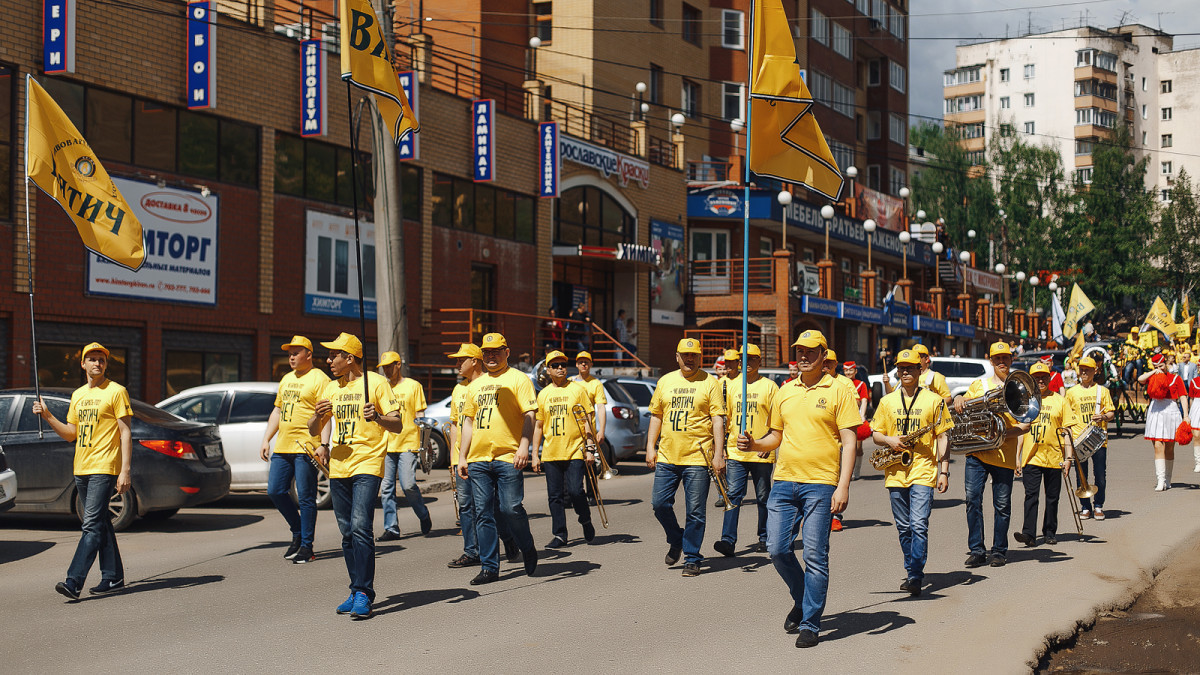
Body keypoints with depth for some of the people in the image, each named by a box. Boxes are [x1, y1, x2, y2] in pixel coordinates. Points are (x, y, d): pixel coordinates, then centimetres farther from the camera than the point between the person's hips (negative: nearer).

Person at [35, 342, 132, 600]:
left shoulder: (116, 391, -4)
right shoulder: (78, 395, 17)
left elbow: (126, 432, -7)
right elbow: (71, 434, 20)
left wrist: (125, 471, -14)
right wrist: (47, 416, 6)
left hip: (104, 468, -8)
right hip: (81, 469, 8)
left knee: (92, 525, -13)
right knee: (101, 524, 12)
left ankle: (74, 582, -21)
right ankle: (113, 578, 19)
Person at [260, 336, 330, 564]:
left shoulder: (319, 379, -5)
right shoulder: (286, 379, 20)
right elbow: (277, 410, 26)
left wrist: (323, 445, -22)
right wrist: (266, 440, 18)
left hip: (306, 448, -8)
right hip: (282, 447, 8)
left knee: (306, 498, -4)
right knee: (275, 491, 6)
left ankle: (306, 546, 3)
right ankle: (298, 532, 23)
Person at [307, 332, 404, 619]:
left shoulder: (376, 383, -2)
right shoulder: (332, 389, 15)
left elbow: (398, 425, -4)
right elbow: (313, 431, 17)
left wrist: (377, 417, -24)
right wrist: (318, 416, -6)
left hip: (368, 465, -6)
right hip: (339, 467, 6)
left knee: (360, 527, -17)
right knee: (347, 532, 8)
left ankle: (363, 595, -16)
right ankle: (357, 592, 16)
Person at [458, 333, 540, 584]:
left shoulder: (518, 379, 2)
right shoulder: (475, 385, 19)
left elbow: (529, 416, -5)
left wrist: (524, 446, -18)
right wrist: (462, 457, 15)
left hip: (508, 457, -5)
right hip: (478, 459, 5)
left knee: (511, 509, -9)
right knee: (483, 514, 2)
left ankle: (528, 550, 16)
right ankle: (489, 567, 7)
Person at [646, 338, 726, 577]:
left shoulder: (709, 383, 0)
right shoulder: (665, 381, 12)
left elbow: (718, 420, -4)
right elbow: (656, 416, 17)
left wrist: (719, 453, -11)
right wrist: (650, 447, 8)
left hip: (697, 458, -4)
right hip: (666, 456, 4)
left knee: (695, 512, -1)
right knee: (659, 503, 3)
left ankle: (692, 559, 10)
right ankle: (676, 541, 28)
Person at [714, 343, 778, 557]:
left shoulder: (769, 386, 0)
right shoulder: (731, 385, 10)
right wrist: (721, 444, 9)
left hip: (761, 453, -2)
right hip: (735, 451, 2)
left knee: (763, 497, 8)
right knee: (733, 495, -7)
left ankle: (764, 538, 20)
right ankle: (728, 540, -12)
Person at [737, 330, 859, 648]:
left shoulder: (838, 391, -1)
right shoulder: (784, 393, 14)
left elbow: (848, 442, -4)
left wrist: (843, 486, -13)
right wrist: (753, 445, 1)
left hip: (820, 484, -5)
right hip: (784, 480, 5)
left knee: (815, 556, -4)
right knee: (777, 549, 3)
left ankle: (810, 624, 5)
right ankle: (802, 600, 28)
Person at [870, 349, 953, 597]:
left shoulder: (933, 400, 4)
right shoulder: (887, 401, 12)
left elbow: (943, 437, 3)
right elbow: (876, 433, 15)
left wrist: (944, 471, -3)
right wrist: (889, 440, -7)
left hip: (923, 471, -4)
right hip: (896, 472, 4)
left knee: (919, 526, -14)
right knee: (904, 528, 10)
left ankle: (915, 577, -16)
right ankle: (912, 573, 22)